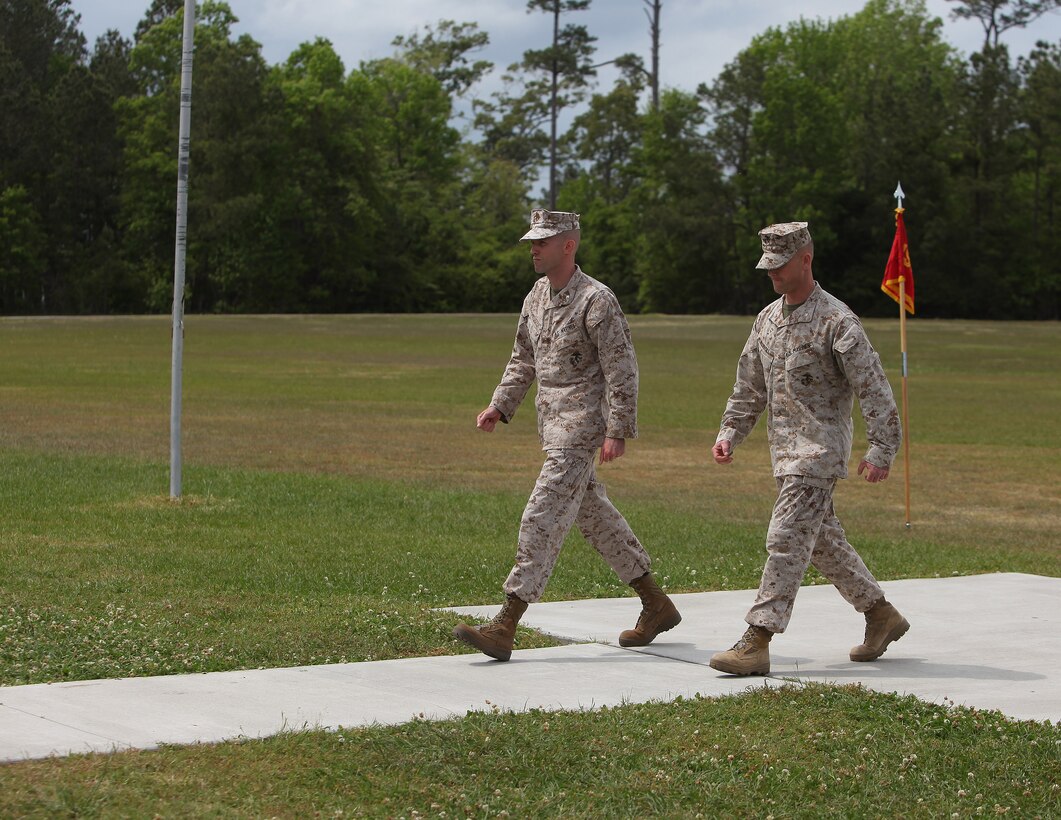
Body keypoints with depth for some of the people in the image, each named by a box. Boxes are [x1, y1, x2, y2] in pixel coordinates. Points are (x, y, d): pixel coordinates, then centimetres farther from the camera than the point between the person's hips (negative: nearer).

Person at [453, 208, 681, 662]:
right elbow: (523, 359, 21)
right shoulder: (536, 296, 11)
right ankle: (657, 606, 28)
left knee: (543, 519, -13)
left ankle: (504, 628, -15)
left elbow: (622, 369, -16)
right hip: (552, 424, 10)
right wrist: (500, 406, 11)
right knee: (594, 515, 16)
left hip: (581, 425, -10)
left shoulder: (597, 300, -14)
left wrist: (618, 431, -20)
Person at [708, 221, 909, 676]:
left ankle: (756, 643, -16)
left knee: (786, 540, -13)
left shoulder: (836, 320, -13)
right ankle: (882, 615, 30)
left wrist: (881, 449, -19)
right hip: (786, 451, 9)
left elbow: (873, 387, -15)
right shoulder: (768, 318, 12)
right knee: (822, 541, 15)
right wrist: (730, 432, 10)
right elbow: (749, 385, 20)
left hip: (820, 450, -8)